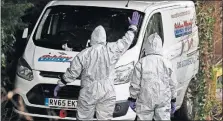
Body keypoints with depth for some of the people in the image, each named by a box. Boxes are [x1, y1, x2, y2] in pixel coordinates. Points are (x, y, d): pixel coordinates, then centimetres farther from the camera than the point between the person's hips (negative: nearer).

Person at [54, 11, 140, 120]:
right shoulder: (112, 50, -5)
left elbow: (72, 73, -2)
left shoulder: (84, 54, -8)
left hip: (88, 93, -2)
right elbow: (126, 41, 11)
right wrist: (133, 26, 28)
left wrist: (60, 84, 12)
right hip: (108, 93, 2)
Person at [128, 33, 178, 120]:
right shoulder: (166, 63, 2)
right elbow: (173, 84, 7)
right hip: (164, 100, 2)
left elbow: (135, 84, -5)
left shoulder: (141, 63, -7)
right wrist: (173, 100, 17)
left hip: (146, 100, -2)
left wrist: (132, 98, 6)